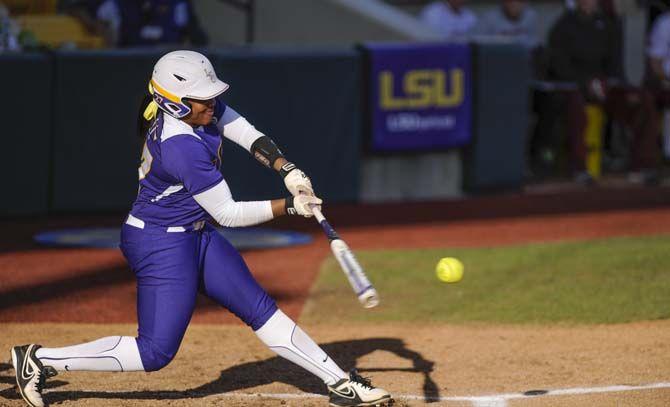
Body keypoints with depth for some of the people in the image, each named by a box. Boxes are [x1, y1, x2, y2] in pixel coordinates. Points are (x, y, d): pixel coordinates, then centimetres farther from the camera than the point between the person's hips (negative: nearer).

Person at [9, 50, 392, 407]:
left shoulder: (201, 109, -6)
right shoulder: (184, 148, -31)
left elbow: (249, 136, -1)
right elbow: (228, 214, -23)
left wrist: (288, 170, -17)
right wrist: (289, 206, -18)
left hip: (196, 236, 10)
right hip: (161, 244, -10)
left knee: (260, 308, 12)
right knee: (156, 352, -7)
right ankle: (40, 359, 2)